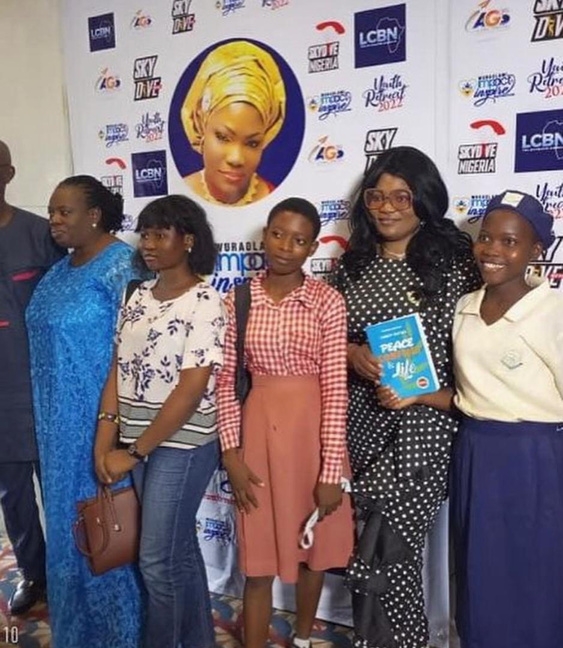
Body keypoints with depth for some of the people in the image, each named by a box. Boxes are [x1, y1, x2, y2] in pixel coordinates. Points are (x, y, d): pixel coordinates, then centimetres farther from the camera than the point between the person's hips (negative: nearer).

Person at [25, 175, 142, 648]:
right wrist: (51, 413, 13)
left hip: (101, 417, -8)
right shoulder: (62, 268, 12)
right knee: (70, 516, 18)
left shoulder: (120, 265, -14)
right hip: (62, 417, 8)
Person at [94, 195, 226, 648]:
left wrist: (133, 453, -14)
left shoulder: (206, 303, -14)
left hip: (182, 446, -6)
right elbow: (119, 370, 6)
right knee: (179, 550, 18)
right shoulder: (138, 296, 6)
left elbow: (190, 392, -18)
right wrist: (105, 442, -2)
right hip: (139, 442, 6)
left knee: (158, 560, 3)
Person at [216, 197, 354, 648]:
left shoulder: (327, 302, -8)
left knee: (314, 547, 17)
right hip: (258, 429, 1)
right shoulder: (238, 299, -1)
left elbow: (335, 388, -10)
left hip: (312, 430, 0)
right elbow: (227, 381, 1)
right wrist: (231, 452, -4)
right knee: (258, 557, 9)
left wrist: (331, 471, -11)